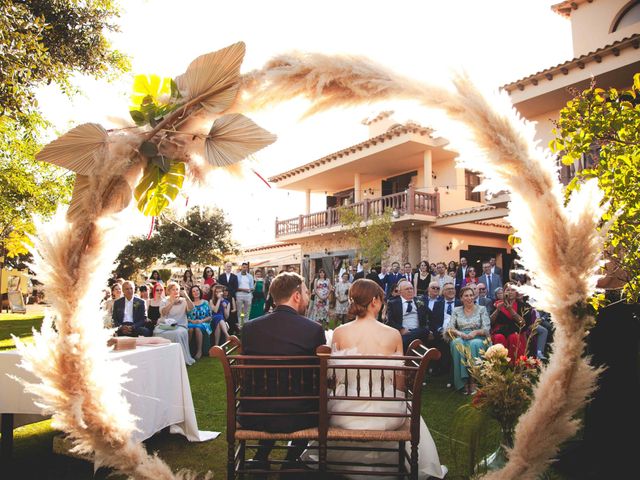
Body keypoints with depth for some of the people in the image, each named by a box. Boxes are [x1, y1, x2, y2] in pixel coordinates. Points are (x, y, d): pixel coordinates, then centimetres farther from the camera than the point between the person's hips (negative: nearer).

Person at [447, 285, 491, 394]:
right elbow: (450, 328, 6)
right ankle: (464, 380, -35)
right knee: (457, 343, -35)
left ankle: (473, 381, -36)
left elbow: (486, 329, 2)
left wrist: (475, 332, -18)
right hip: (460, 338, 1)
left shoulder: (482, 309, 12)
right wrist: (459, 333, -15)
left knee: (474, 344, -38)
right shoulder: (456, 310, 16)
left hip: (478, 338, -1)